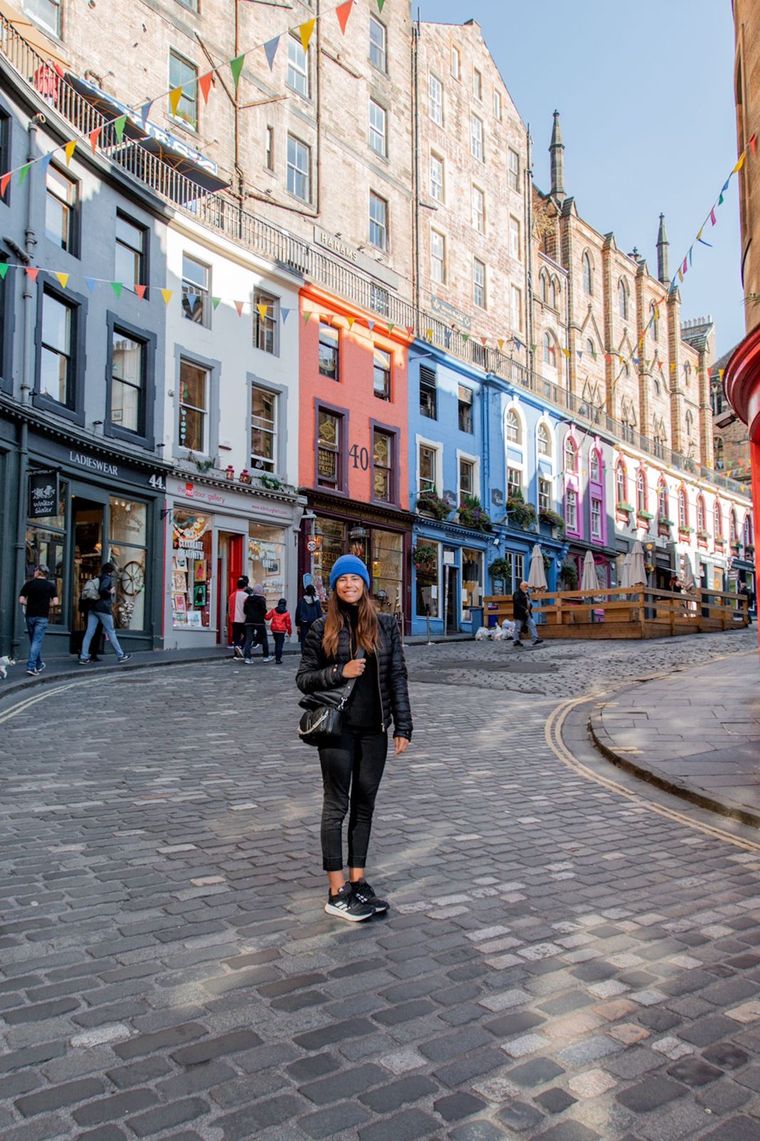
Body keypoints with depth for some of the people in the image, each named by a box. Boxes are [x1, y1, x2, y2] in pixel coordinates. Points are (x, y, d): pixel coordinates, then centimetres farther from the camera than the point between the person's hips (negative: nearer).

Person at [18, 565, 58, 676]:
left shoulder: (29, 583, 1)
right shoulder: (50, 585, -1)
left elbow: (21, 600, -3)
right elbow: (55, 602, -6)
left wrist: (29, 604, 15)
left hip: (30, 615, 2)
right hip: (42, 617, -2)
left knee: (33, 641, 15)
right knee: (37, 642, -3)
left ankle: (39, 665, 27)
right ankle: (31, 667, -13)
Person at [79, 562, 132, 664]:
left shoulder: (98, 578, 18)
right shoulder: (107, 578, -6)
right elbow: (102, 589, -23)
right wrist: (110, 592, -6)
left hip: (93, 608, 7)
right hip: (103, 609, -7)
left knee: (89, 633, 1)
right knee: (111, 632, 1)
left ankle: (83, 657, -3)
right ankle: (120, 656, 9)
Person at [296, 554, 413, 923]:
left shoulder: (385, 624, 5)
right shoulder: (322, 628, -1)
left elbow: (398, 677, 5)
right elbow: (303, 678, 2)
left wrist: (403, 726, 1)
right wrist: (340, 672, -15)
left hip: (374, 729, 3)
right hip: (338, 728, -3)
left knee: (364, 805, 11)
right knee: (337, 805, 3)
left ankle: (357, 882, 23)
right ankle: (337, 892, 9)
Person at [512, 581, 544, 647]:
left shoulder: (526, 593, 16)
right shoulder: (517, 594, -14)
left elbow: (529, 602, 24)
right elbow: (517, 604, -23)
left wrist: (530, 606, 2)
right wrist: (524, 610, -24)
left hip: (527, 613, 9)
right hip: (519, 614, -9)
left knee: (532, 625, 2)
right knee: (518, 628, -1)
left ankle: (535, 640, 2)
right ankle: (516, 641, 8)